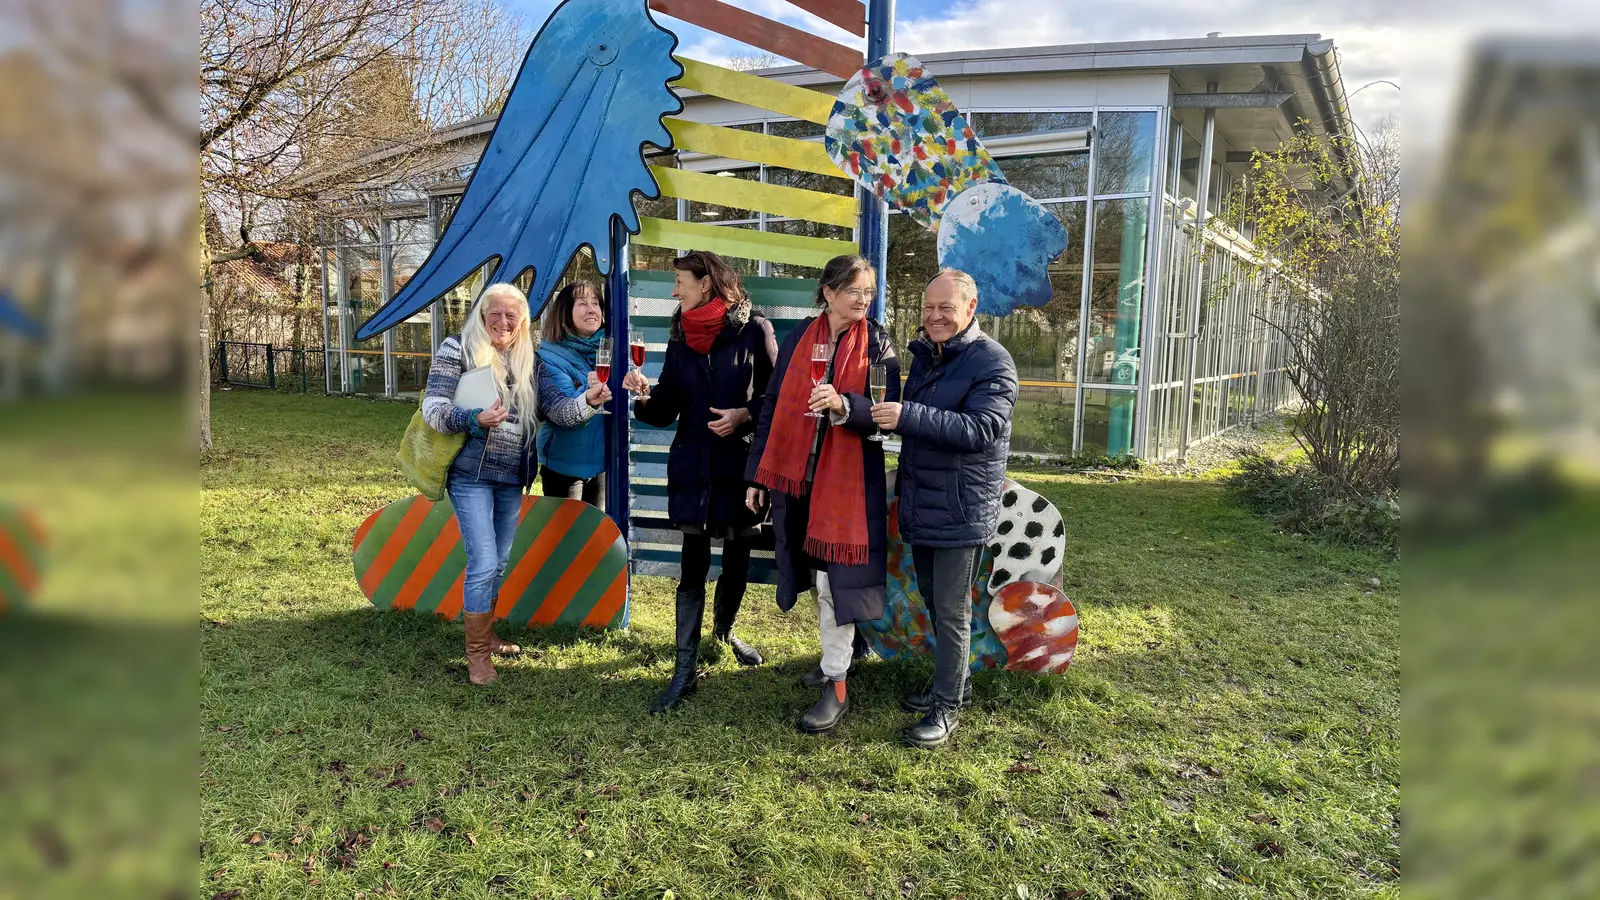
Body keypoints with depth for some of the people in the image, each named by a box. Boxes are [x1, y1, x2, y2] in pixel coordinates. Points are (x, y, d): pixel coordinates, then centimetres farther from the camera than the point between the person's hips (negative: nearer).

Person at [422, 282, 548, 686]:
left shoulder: (526, 359, 10)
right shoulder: (458, 349, -5)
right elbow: (433, 408, -12)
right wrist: (475, 418, -30)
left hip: (512, 477, 6)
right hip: (471, 474, -5)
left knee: (499, 562, 14)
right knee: (483, 563, -9)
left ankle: (486, 634, 31)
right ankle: (476, 654, 4)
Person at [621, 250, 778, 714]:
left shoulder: (754, 330, -5)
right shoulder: (680, 338, 7)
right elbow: (666, 410, 6)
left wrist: (745, 415, -18)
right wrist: (645, 395, -13)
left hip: (741, 464, -2)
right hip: (692, 467, 2)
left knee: (737, 559, 14)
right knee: (693, 566, -2)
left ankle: (723, 633, 42)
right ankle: (684, 670, 4)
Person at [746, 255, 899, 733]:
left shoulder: (877, 344, -4)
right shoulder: (798, 338, 4)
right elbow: (773, 406, 7)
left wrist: (843, 404, -30)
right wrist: (757, 475, 6)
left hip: (848, 478, -4)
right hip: (795, 475, 4)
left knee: (835, 579, -3)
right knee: (817, 575, 14)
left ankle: (836, 686, 6)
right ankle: (835, 657, 33)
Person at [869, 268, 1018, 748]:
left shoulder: (992, 362, -14)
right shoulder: (923, 355, 11)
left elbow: (980, 429, -27)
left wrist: (908, 417, -32)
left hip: (961, 509, -8)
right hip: (920, 504, 8)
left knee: (951, 610, 0)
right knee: (932, 601, 19)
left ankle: (947, 707, 12)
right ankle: (952, 682, 35)